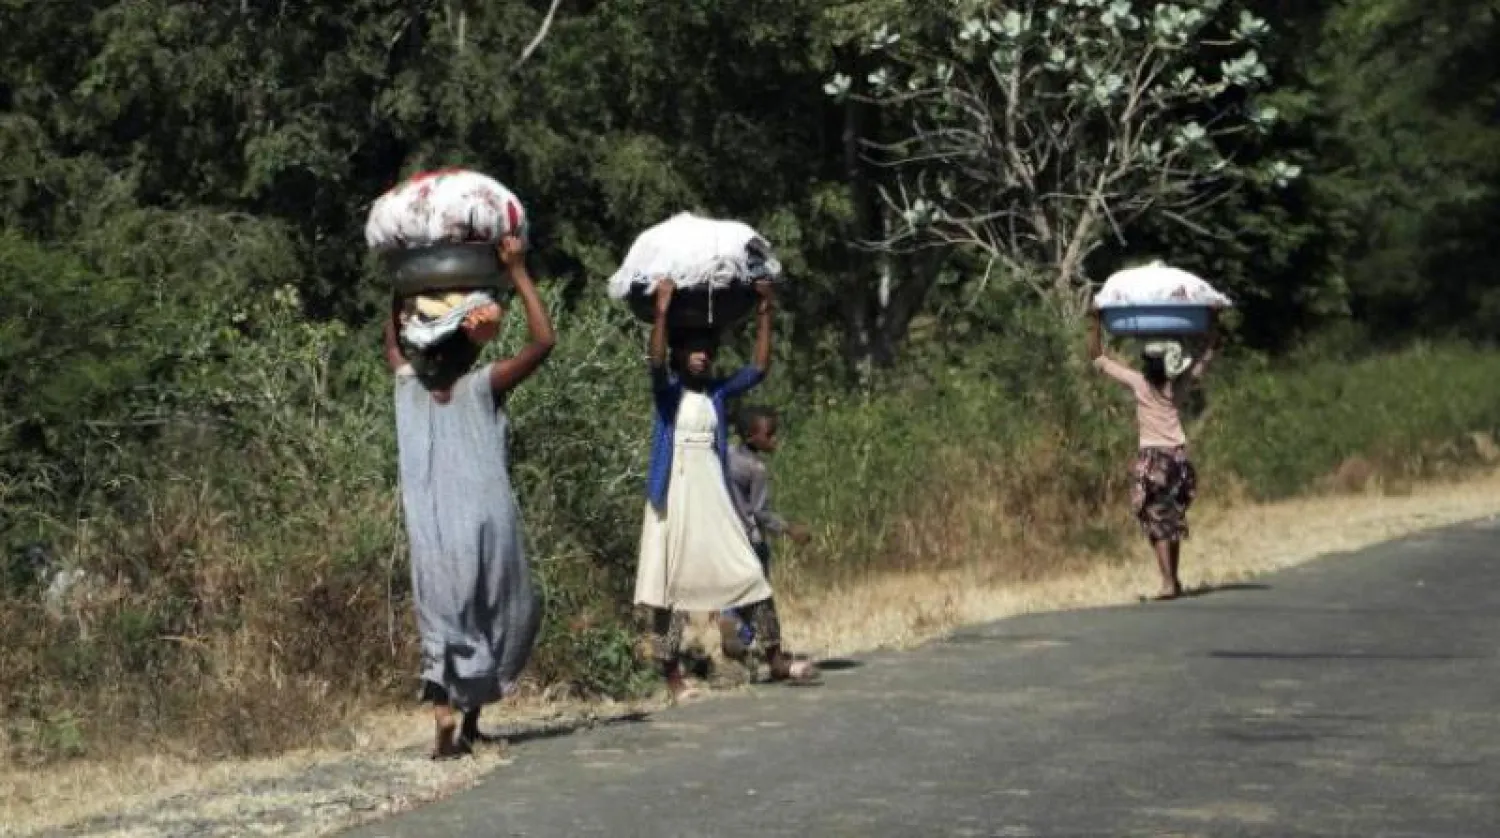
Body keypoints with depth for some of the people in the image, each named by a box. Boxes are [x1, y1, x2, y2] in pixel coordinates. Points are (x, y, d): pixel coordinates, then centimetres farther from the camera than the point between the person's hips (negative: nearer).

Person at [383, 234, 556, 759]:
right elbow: (543, 340, -7)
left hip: (431, 531, 3)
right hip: (484, 525, -3)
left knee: (442, 619, 6)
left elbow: (392, 342, 28)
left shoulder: (409, 384, 6)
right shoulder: (480, 387, -4)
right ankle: (471, 722, 11)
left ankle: (446, 718, -13)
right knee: (497, 615, 14)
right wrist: (518, 273, -4)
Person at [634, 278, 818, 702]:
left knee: (751, 574, 0)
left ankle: (776, 659, 5)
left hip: (714, 497, 4)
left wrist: (764, 314, -3)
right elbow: (656, 362, -23)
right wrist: (661, 311, -33)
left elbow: (760, 367, 3)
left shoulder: (717, 392, 9)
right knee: (672, 584, -1)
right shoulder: (667, 391, -2)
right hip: (675, 496, -4)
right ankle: (672, 674, 5)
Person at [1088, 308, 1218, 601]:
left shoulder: (1139, 383, -10)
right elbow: (1208, 353, 13)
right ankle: (1174, 580, 20)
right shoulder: (1180, 384, 1)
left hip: (1152, 459, -4)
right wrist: (1214, 320, 14)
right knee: (1173, 522, 15)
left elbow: (1097, 358, -5)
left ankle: (1168, 583, -9)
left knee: (1158, 523, -2)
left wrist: (1095, 322, -4)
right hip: (1178, 456, 5)